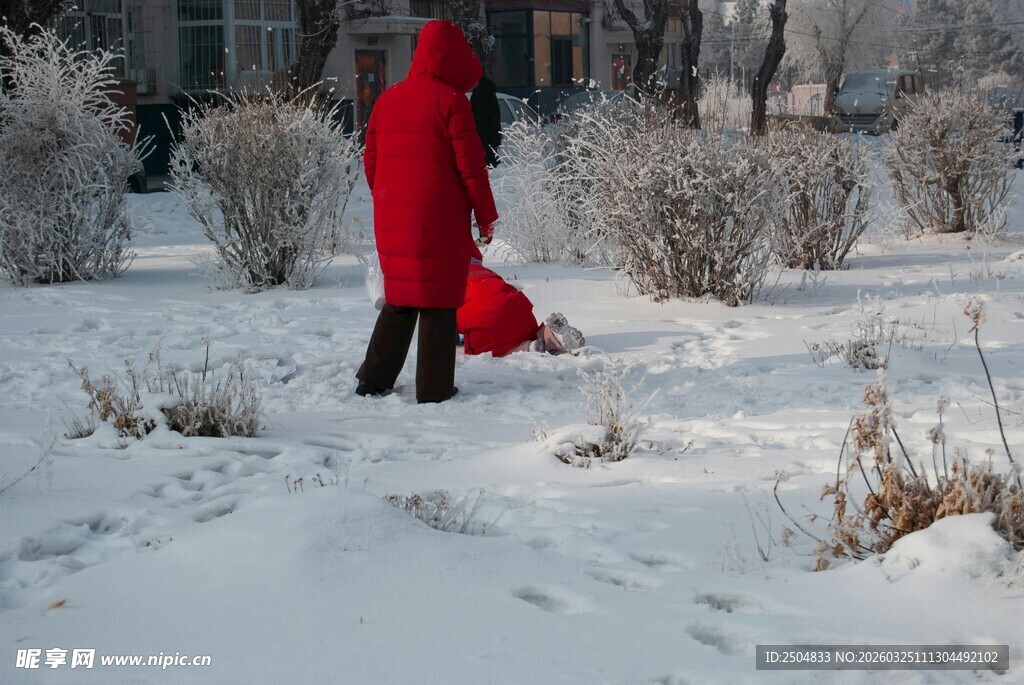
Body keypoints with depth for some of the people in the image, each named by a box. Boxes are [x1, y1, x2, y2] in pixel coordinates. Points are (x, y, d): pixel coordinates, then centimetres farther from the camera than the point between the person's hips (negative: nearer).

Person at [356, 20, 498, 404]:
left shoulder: (387, 100, 9)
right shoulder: (451, 101, -9)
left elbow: (370, 160, 13)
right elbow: (470, 166, -10)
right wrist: (486, 216, -1)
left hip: (392, 221, 6)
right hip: (440, 220, -6)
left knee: (399, 299, 17)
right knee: (439, 303, 2)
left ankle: (373, 379, 16)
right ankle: (434, 389, 5)